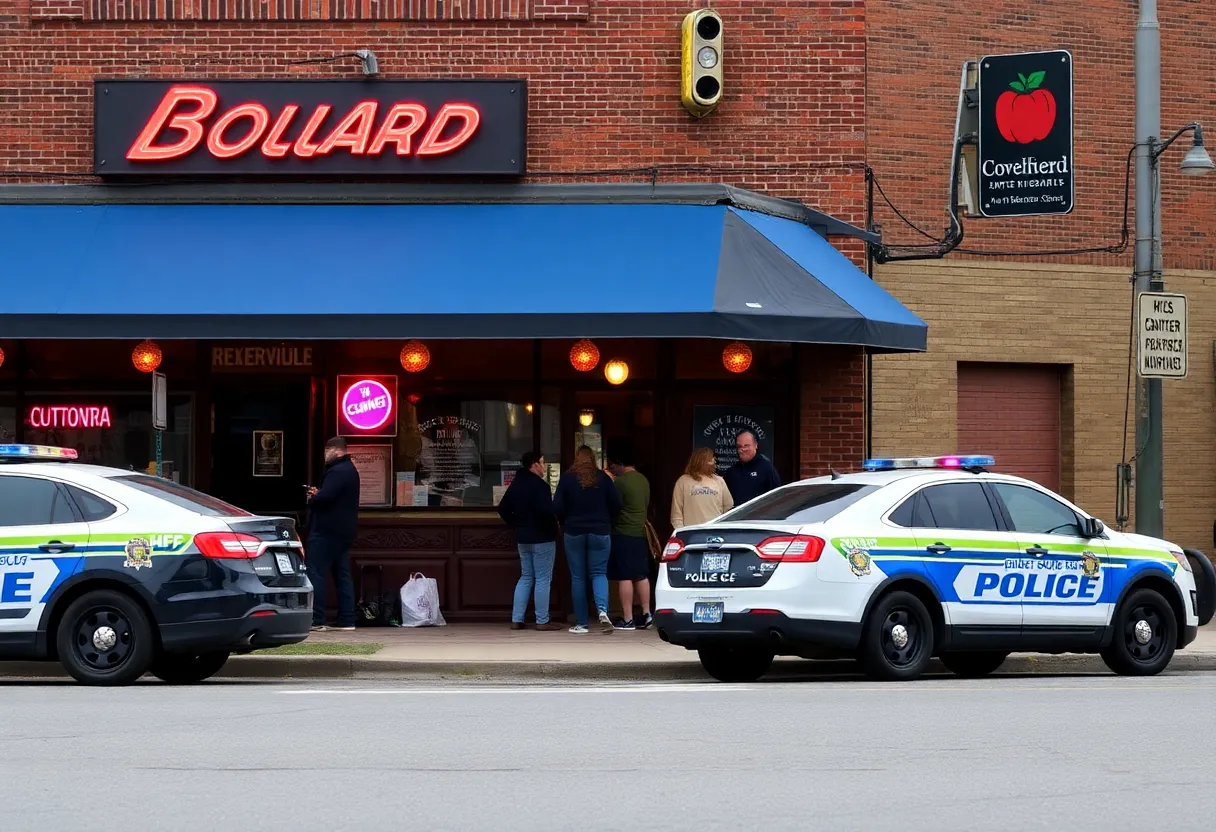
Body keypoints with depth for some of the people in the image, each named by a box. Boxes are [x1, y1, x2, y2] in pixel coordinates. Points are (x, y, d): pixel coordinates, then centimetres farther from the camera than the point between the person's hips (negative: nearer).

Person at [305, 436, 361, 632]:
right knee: (343, 575, 11)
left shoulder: (337, 472, -16)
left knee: (315, 574, -8)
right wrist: (318, 494, 8)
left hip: (326, 531, -10)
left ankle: (316, 620, -11)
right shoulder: (350, 470, 18)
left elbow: (324, 497, -25)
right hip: (344, 531, 11)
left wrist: (312, 499, -5)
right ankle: (347, 620, 10)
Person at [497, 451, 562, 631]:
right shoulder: (539, 485, -17)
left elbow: (503, 509, 16)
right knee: (543, 579, -2)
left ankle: (516, 620, 11)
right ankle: (542, 621, -1)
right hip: (542, 537, -8)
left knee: (526, 578, 14)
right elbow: (547, 511, -26)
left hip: (522, 538, 8)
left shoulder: (515, 484, 10)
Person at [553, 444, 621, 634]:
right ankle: (602, 610, -21)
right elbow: (616, 504, 0)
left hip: (573, 532, -1)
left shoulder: (567, 478, -4)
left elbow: (557, 507, -7)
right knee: (599, 573, 6)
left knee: (577, 577, 6)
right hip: (600, 532, 1)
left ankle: (581, 623, 8)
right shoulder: (603, 478, -1)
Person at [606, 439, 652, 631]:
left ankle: (627, 619, -5)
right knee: (641, 576, 13)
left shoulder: (620, 482, -15)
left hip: (623, 535, -8)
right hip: (640, 533, 8)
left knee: (625, 577, -5)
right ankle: (646, 614, 13)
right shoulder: (643, 480, 11)